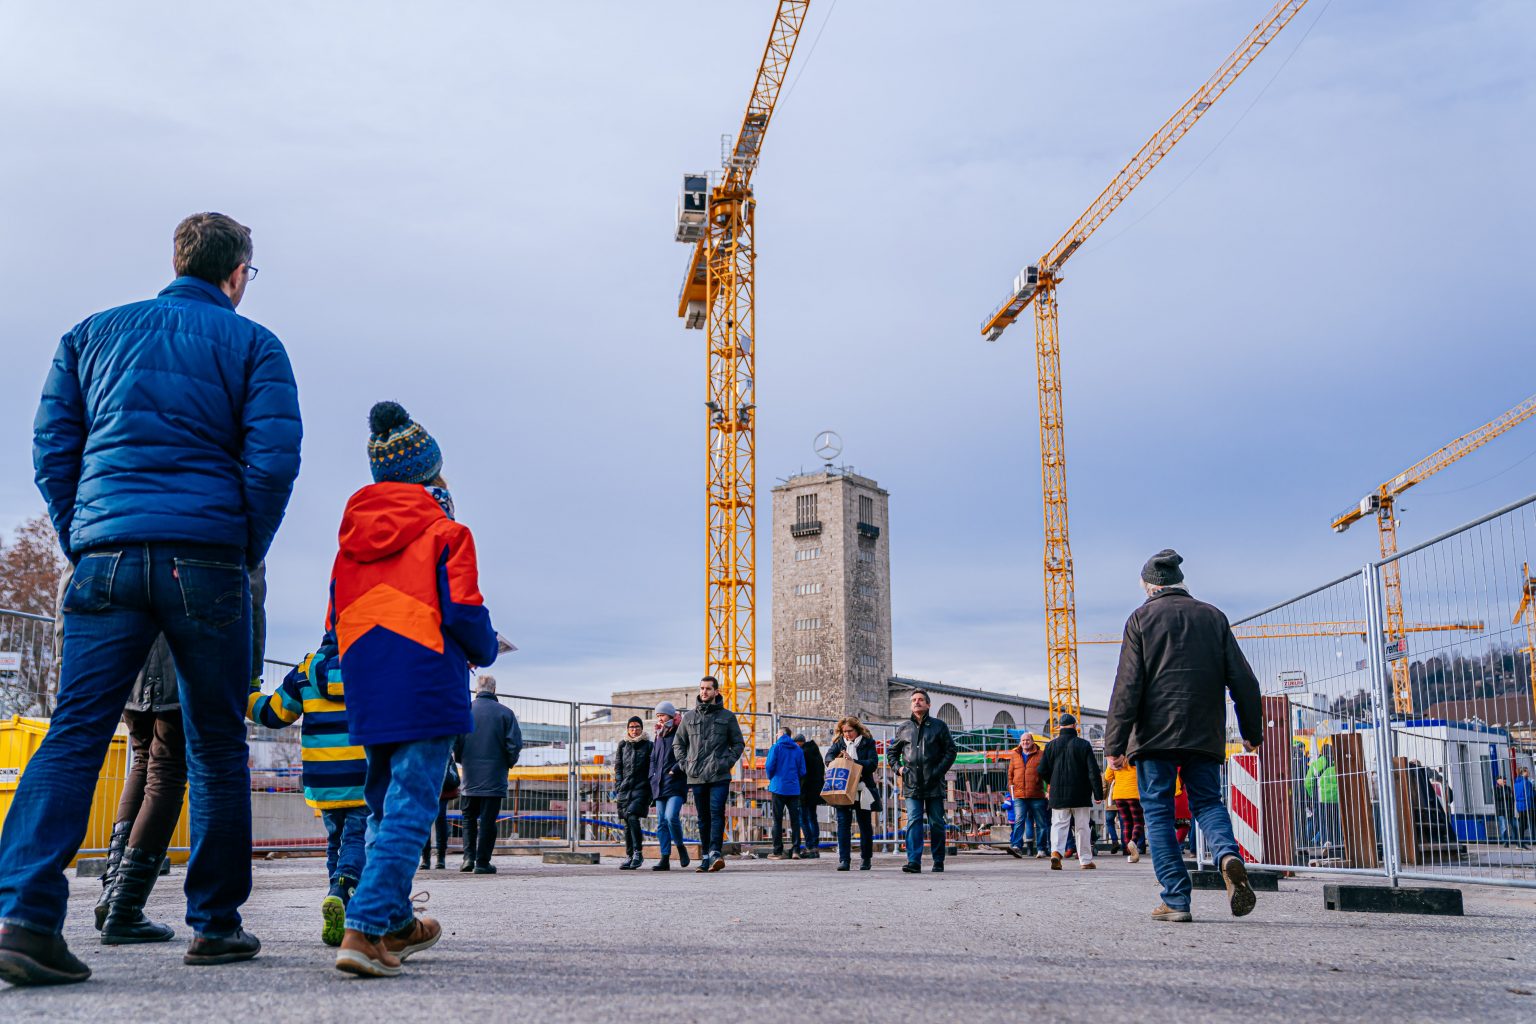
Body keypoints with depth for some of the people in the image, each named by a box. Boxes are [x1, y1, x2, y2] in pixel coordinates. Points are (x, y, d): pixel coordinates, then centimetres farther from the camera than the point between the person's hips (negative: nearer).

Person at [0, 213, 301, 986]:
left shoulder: (95, 332, 17)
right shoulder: (251, 343, 7)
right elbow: (274, 455, -4)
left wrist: (81, 543, 15)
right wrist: (249, 550, 7)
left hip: (107, 555, 2)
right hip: (206, 560, -2)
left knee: (75, 733, -3)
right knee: (216, 747, 7)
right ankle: (215, 923, 13)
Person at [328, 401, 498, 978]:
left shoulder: (351, 535, 14)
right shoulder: (444, 532, -3)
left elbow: (336, 621, 14)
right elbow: (464, 612, -9)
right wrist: (484, 651, 11)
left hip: (366, 692, 7)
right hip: (425, 688, -6)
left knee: (384, 805, 18)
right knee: (410, 808, -8)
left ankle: (397, 924, 27)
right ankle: (364, 930, -20)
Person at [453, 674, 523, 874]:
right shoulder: (505, 713, -3)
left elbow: (453, 742, -1)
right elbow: (515, 743, -6)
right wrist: (509, 763, 11)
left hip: (470, 775, 1)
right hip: (495, 775, -1)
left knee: (469, 817, 15)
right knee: (488, 819, 3)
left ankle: (469, 856, 4)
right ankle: (482, 862, 3)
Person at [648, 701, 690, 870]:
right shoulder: (657, 737, 19)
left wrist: (675, 771, -16)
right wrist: (652, 777, 13)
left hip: (676, 784, -7)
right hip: (660, 785, 7)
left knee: (671, 816, -21)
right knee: (661, 823, 4)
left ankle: (680, 846, 3)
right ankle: (665, 859, 6)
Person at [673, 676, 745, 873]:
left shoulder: (727, 717, 6)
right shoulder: (689, 717, 11)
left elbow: (738, 743, 10)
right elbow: (678, 743, 18)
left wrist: (727, 762, -5)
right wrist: (685, 764, 4)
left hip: (719, 776, -3)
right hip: (696, 776, 3)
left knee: (717, 814, -14)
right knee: (703, 818, 8)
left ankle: (715, 853, -20)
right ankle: (705, 858, 12)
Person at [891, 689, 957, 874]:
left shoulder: (938, 726, 5)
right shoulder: (904, 728, 11)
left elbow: (951, 751, 4)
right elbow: (893, 751, 22)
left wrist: (939, 771, -7)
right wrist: (898, 768, 5)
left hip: (934, 784, -1)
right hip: (912, 784, 1)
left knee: (937, 823, 5)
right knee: (913, 822, -8)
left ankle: (938, 862, 15)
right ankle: (913, 861, -11)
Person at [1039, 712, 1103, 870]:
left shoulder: (1051, 745, 1)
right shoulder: (1084, 745, -5)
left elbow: (1043, 771, 3)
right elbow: (1094, 771, -7)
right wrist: (1099, 793, -2)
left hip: (1058, 794, 1)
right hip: (1081, 795, -1)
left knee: (1058, 824, 5)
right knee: (1083, 826, 8)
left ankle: (1056, 851, -18)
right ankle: (1086, 860, 11)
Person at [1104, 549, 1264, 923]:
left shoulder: (1141, 618, 2)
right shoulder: (1213, 616, 12)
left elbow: (1128, 685, -6)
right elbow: (1242, 679, 9)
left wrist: (1115, 744, -7)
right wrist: (1252, 731, 17)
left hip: (1155, 735, -3)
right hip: (1204, 735, 3)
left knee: (1158, 813, 3)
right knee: (1207, 802, 13)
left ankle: (1176, 900, -2)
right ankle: (1228, 854, -18)